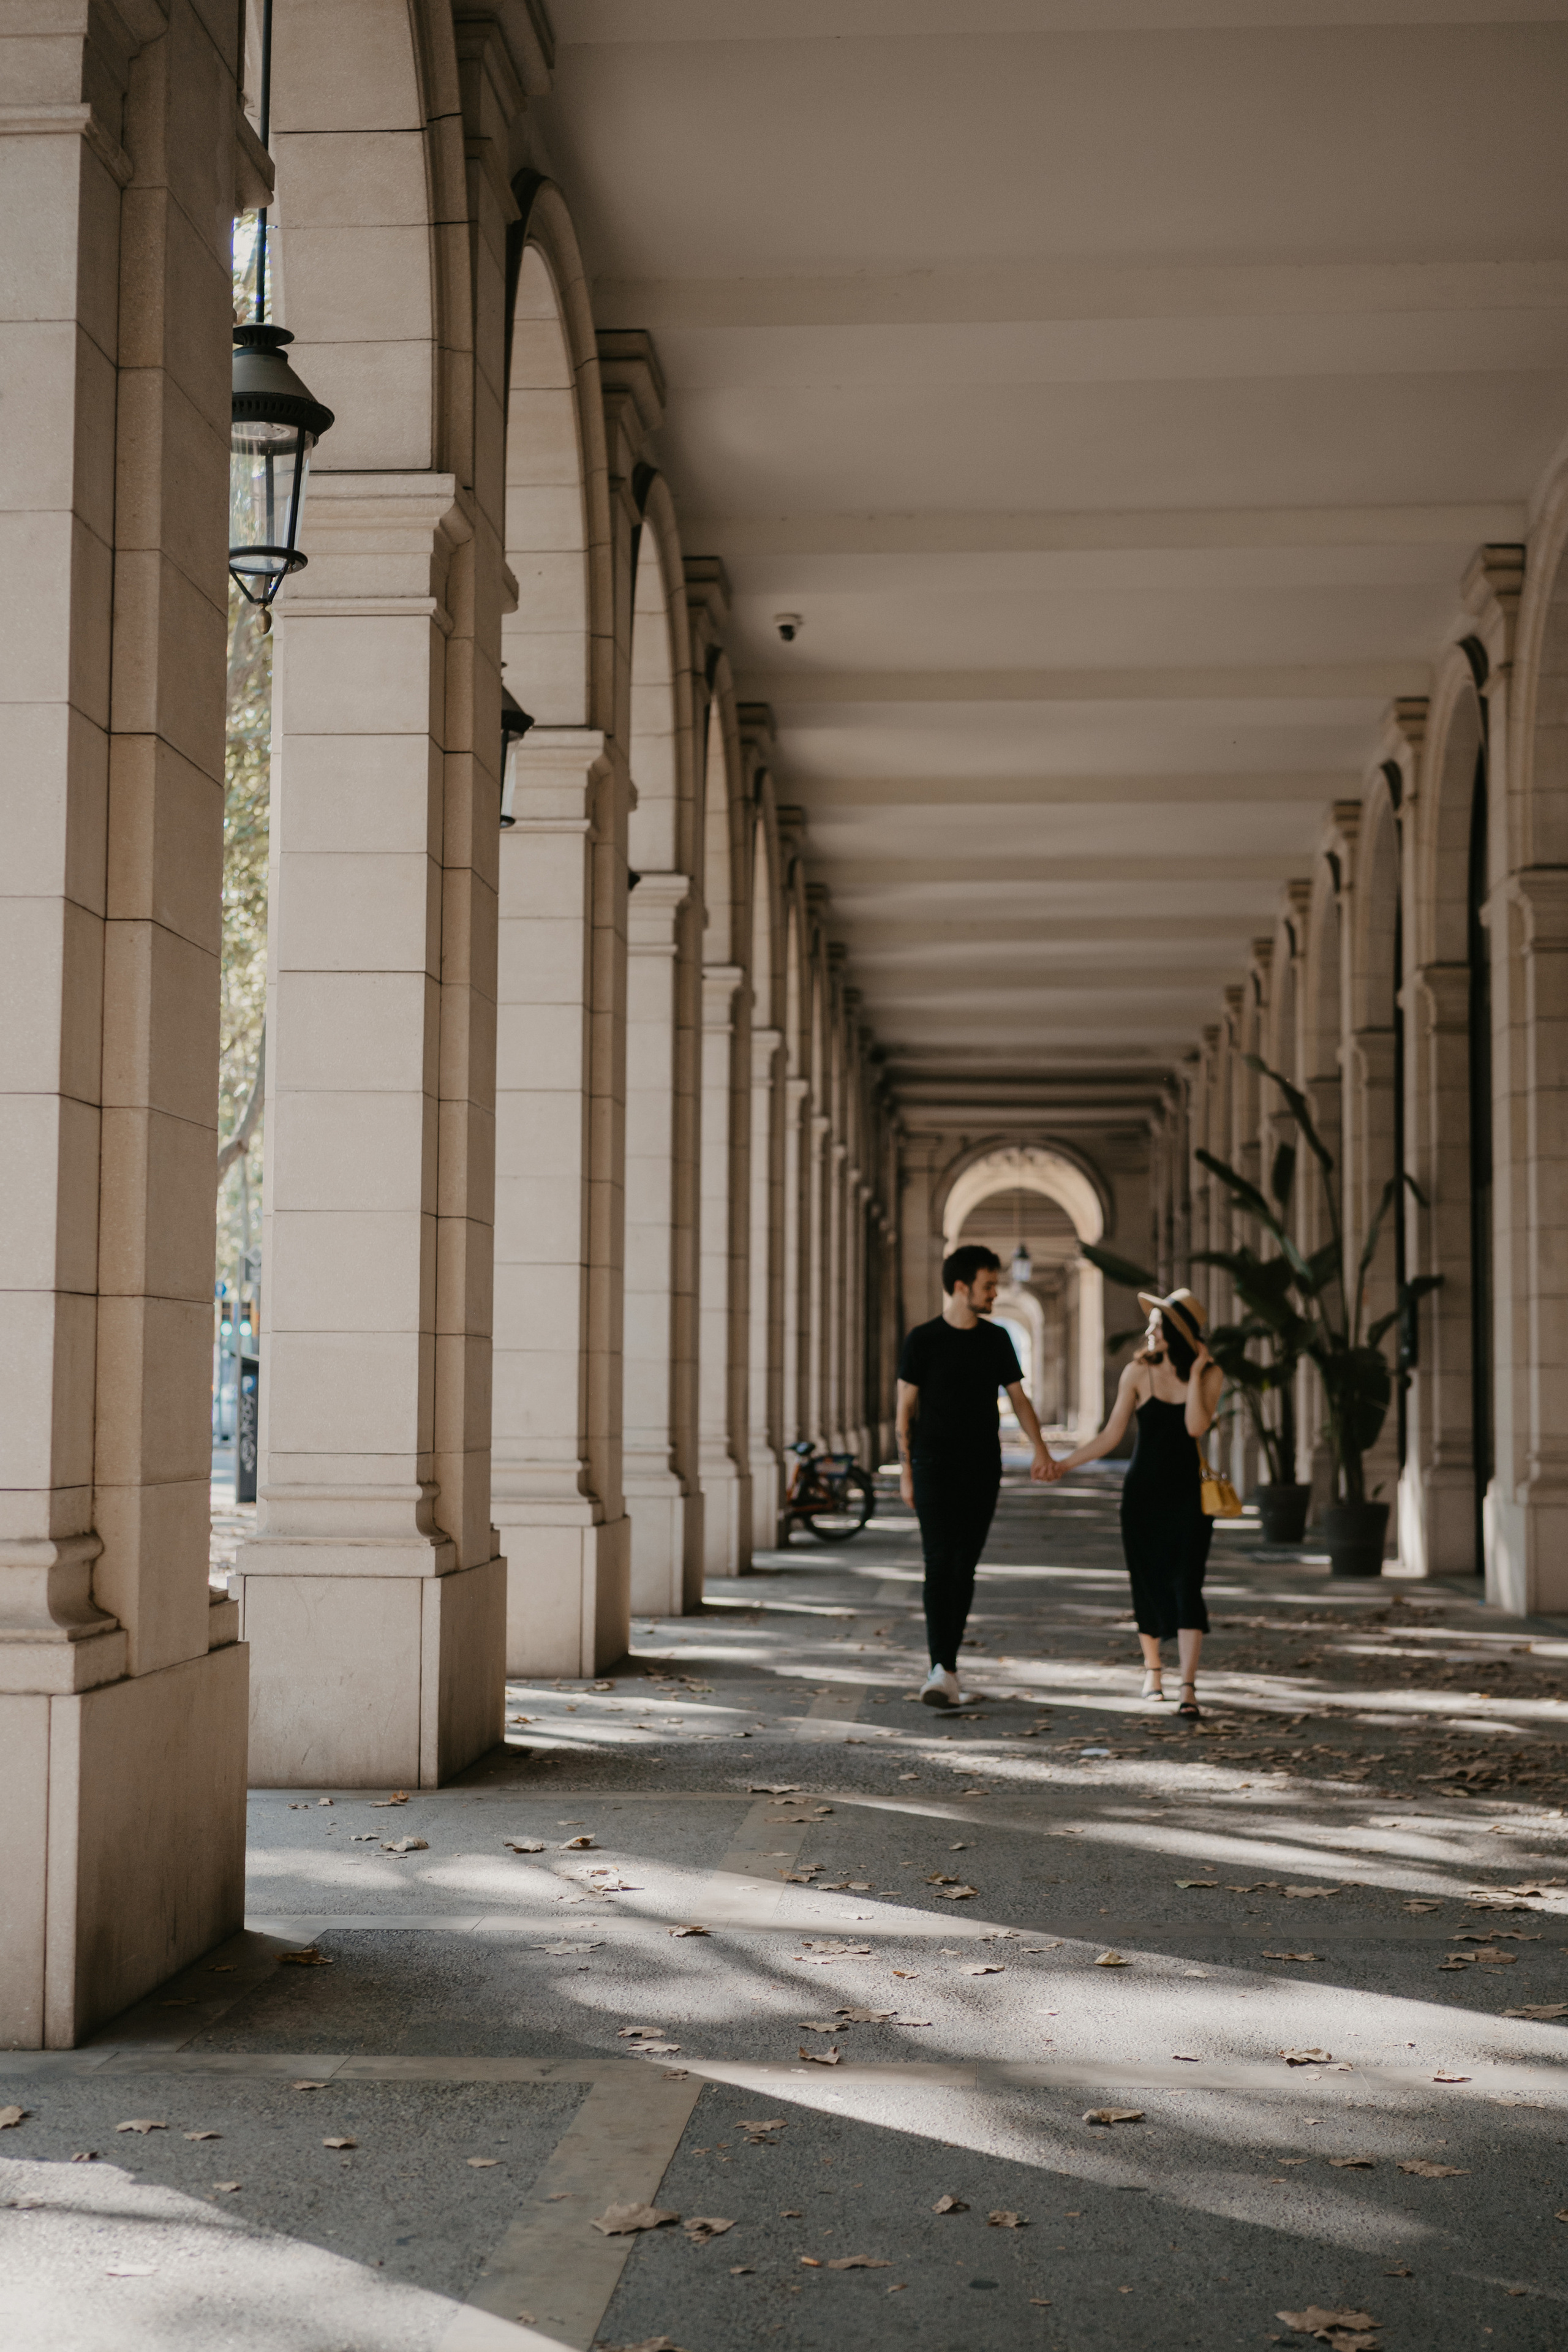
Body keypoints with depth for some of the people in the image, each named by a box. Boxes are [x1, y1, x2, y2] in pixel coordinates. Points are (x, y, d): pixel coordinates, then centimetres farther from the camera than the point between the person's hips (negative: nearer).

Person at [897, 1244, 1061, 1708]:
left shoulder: (996, 1340, 9)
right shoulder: (923, 1339, -2)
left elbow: (1019, 1398, 12)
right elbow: (906, 1409, 0)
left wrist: (1040, 1450, 0)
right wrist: (905, 1472, -3)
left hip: (983, 1469, 4)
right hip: (936, 1468, -4)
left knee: (965, 1566, 6)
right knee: (940, 1564, -12)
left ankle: (946, 1663, 15)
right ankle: (943, 1669, -18)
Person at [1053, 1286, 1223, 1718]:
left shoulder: (1210, 1374, -4)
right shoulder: (1138, 1372, -4)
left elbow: (1196, 1426, -19)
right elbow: (1112, 1435, 0)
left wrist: (1194, 1372, -18)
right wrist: (1062, 1465, -4)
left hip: (1188, 1494, -1)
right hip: (1143, 1492, 1)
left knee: (1187, 1587, -12)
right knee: (1149, 1585, 7)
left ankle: (1188, 1689, -16)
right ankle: (1152, 1669, 31)